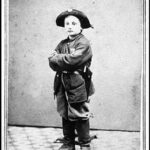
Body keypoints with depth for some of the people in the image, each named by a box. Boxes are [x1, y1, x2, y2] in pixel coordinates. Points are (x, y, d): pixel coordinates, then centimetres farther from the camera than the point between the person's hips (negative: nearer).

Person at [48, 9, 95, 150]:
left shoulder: (84, 43, -8)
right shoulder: (62, 44, 13)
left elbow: (73, 59, -22)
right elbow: (52, 64, 5)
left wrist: (56, 58, -7)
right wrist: (64, 62, -15)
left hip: (78, 85, -6)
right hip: (62, 84, 6)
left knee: (80, 116, -1)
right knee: (65, 115, 11)